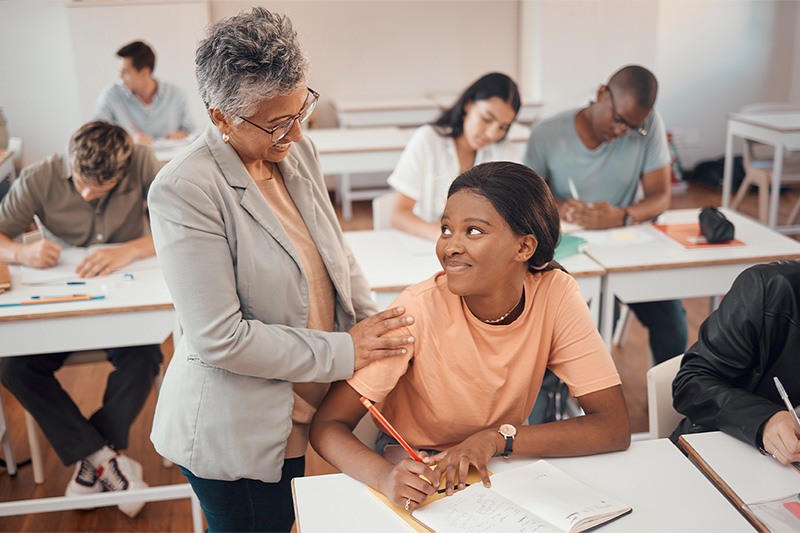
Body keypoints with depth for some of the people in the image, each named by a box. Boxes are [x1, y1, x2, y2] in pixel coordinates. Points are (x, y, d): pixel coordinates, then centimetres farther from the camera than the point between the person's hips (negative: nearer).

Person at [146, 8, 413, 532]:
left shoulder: (297, 151, 0)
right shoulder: (184, 190, -23)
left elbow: (338, 258, 12)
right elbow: (221, 339, -24)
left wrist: (378, 331, -2)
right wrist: (344, 352, -19)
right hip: (237, 440, -6)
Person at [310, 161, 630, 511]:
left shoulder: (556, 294, -16)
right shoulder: (418, 310, -22)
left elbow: (615, 427, -18)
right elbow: (328, 424, -20)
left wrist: (497, 438, -28)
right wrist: (386, 476, -40)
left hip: (500, 474, 2)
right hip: (416, 474, -1)